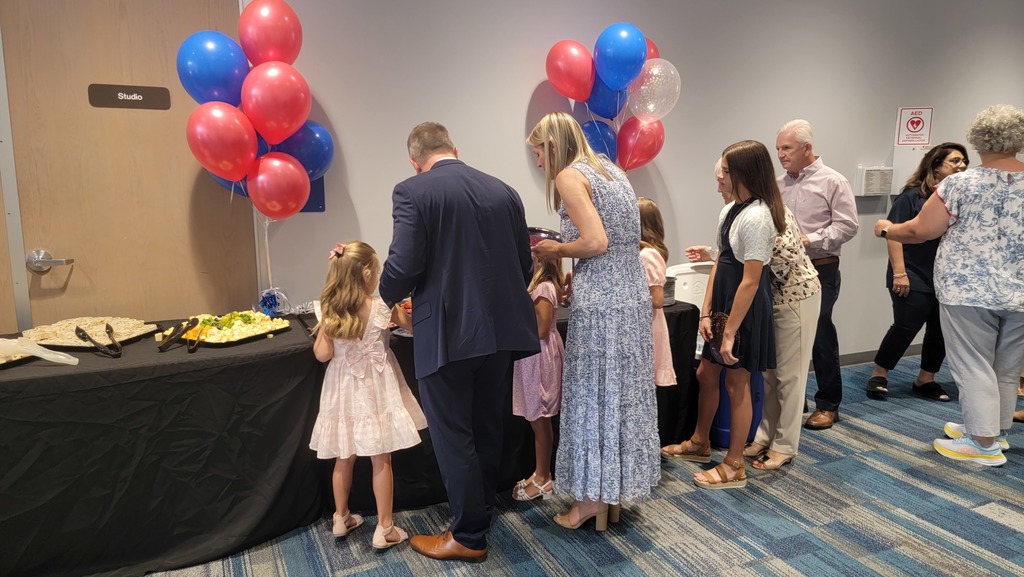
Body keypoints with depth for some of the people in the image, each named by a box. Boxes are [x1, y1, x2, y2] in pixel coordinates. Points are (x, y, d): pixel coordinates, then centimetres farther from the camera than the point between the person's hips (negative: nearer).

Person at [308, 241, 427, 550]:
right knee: (381, 460, 5)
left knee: (344, 458, 17)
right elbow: (411, 325, -1)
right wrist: (403, 309, 16)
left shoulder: (330, 311, -6)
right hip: (374, 391, -3)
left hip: (343, 391, 3)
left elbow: (322, 354, -4)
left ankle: (341, 518, 34)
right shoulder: (381, 307, -12)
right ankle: (384, 528, 13)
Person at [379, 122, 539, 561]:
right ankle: (480, 517, 35)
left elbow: (403, 266, -16)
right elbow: (525, 266, 9)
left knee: (453, 439, 9)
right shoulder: (503, 191, 8)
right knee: (487, 433, 19)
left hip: (447, 334, -5)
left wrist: (387, 297, 6)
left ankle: (470, 536, 21)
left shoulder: (412, 191, -7)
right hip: (500, 330, 6)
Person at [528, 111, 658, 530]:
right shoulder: (610, 170, 17)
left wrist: (556, 250, -2)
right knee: (625, 391, 14)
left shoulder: (570, 176, -7)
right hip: (634, 292, 9)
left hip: (600, 300, -9)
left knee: (594, 394, 2)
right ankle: (619, 487, 27)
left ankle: (593, 496, 15)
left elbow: (596, 242, -19)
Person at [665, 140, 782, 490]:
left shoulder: (757, 216, -20)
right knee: (706, 374, 19)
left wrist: (730, 331, -20)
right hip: (723, 300, 9)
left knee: (736, 384, 3)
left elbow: (750, 281, -22)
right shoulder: (729, 210, 8)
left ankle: (734, 467, 21)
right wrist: (706, 313, 3)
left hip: (746, 307, -9)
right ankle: (700, 443, 40)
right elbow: (720, 264, 8)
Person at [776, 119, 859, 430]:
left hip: (820, 271, -5)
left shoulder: (833, 182, -4)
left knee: (821, 337, 2)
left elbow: (847, 225, -10)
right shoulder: (778, 184, 10)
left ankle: (828, 404, 16)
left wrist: (809, 240, -18)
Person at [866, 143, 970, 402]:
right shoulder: (913, 195, -6)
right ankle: (878, 375, 14)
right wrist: (899, 273, -16)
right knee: (907, 326, -4)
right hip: (914, 278, -5)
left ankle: (925, 380, 23)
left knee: (941, 331, 8)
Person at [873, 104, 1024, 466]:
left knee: (974, 368, 3)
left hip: (969, 291, -5)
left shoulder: (960, 184, -10)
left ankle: (984, 444, 7)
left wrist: (886, 229, 12)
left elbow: (919, 231, -5)